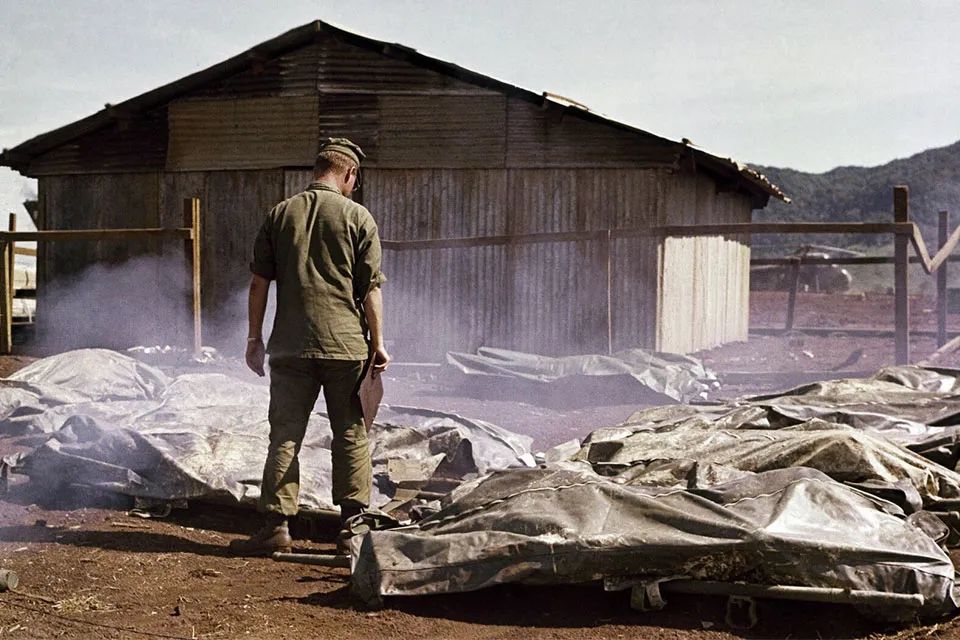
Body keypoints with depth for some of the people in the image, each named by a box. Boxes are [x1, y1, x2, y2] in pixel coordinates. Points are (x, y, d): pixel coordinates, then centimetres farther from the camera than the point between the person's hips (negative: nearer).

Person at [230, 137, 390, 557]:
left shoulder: (280, 214, 6)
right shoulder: (358, 217, -2)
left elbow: (259, 282, 6)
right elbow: (371, 289, -4)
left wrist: (254, 337, 13)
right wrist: (378, 344, 3)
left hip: (290, 346, 2)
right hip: (346, 346, -2)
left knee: (285, 435, 5)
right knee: (351, 436, 8)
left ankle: (277, 525, 2)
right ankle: (353, 526, 11)